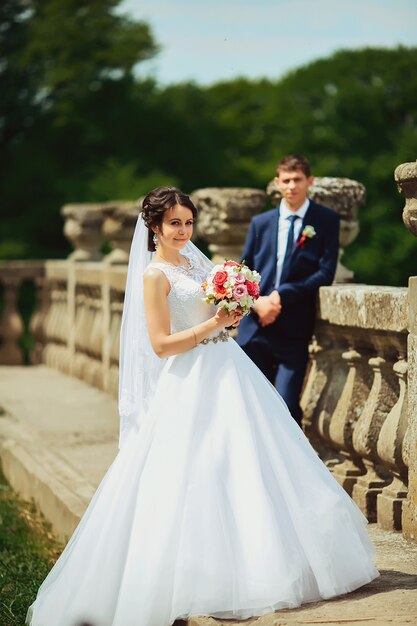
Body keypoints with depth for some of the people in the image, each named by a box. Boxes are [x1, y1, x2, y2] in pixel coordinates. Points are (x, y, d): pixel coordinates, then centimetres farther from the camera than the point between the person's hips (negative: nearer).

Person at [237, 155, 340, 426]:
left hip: (294, 329, -4)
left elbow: (326, 273, -5)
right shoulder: (260, 222, 13)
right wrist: (257, 301, -8)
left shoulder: (327, 221, 3)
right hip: (256, 326, 4)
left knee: (286, 403, -12)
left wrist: (283, 295, -13)